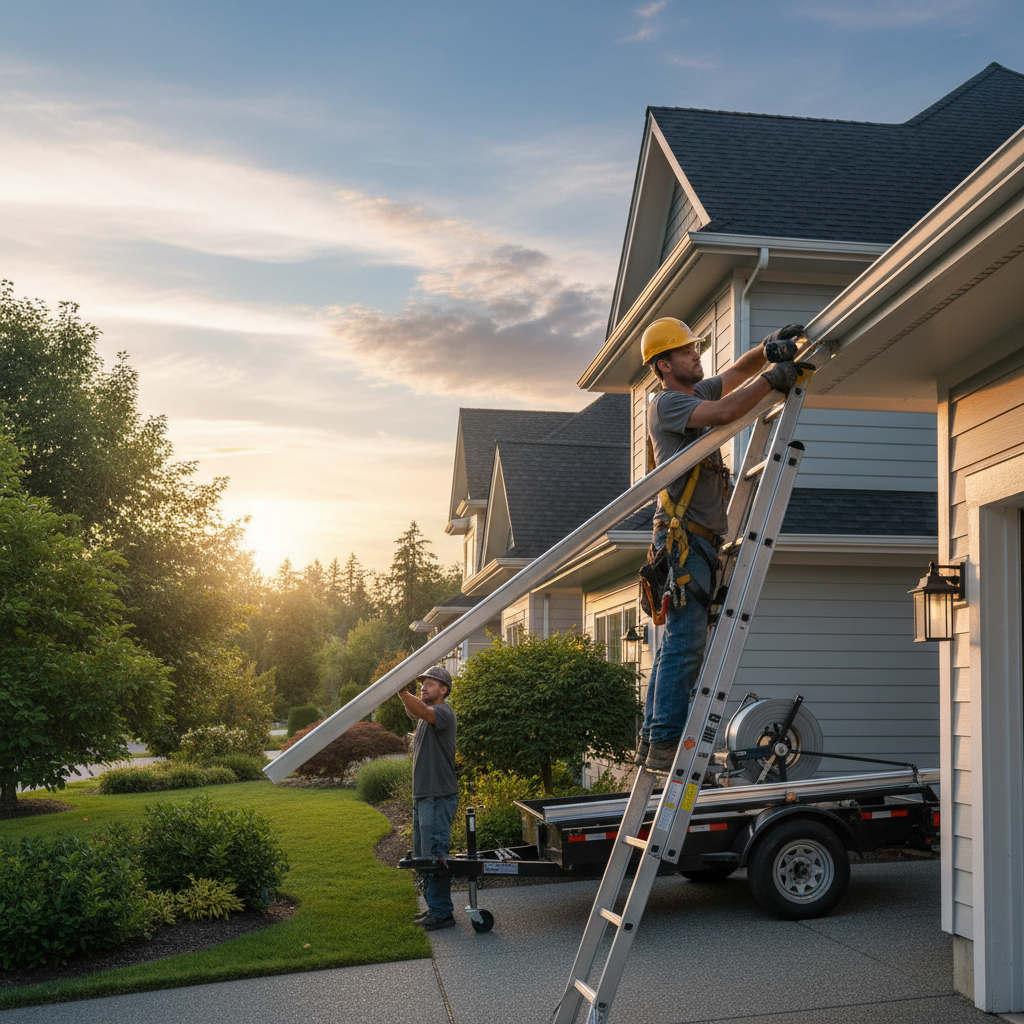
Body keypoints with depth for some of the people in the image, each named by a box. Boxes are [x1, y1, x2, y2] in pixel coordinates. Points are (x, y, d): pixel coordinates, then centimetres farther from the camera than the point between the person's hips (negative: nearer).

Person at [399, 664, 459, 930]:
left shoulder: (444, 713, -16)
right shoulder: (425, 714, 21)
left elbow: (421, 711, -36)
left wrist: (401, 691, -47)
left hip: (439, 798, -10)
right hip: (422, 796, 10)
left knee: (434, 855, -8)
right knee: (423, 855, 16)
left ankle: (442, 913, -2)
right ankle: (434, 906, 25)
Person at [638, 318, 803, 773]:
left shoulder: (697, 393, 21)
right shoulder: (666, 403, -7)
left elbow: (737, 371, 29)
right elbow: (724, 412, -22)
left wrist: (767, 348, 9)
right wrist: (772, 380, -11)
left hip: (700, 542, 10)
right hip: (683, 537, -10)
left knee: (678, 643, 8)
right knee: (685, 642, -15)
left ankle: (652, 742, 10)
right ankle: (665, 744, -15)